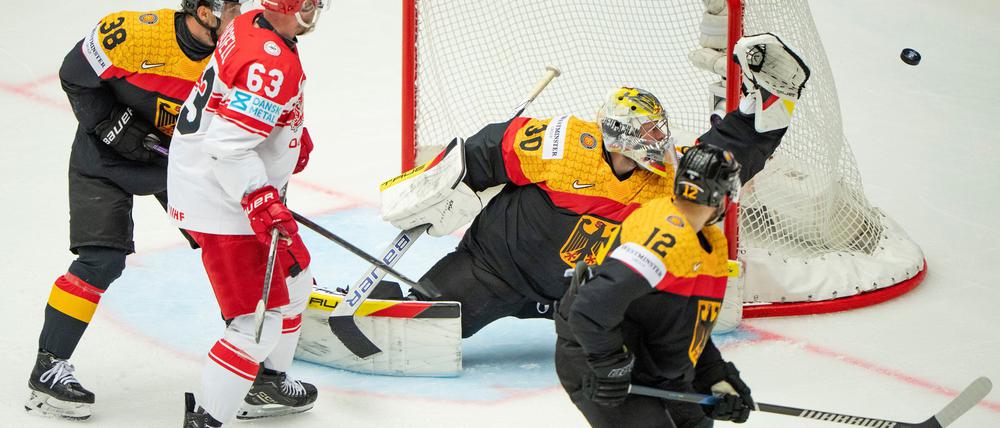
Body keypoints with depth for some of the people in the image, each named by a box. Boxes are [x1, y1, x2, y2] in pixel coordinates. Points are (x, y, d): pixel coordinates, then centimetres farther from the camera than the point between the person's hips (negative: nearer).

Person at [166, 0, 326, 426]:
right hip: (220, 204, -11)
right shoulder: (269, 63, -28)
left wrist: (294, 132, 29)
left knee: (293, 279, 27)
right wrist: (263, 204, -32)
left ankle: (266, 384, 43)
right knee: (260, 325, -10)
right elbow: (230, 145, -32)